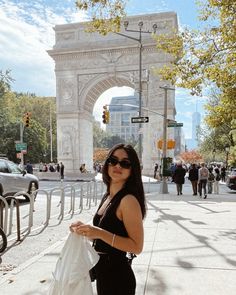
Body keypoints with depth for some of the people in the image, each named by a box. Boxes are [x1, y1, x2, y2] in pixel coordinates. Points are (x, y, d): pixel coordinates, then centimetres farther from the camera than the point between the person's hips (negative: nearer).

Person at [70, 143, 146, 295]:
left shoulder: (129, 200, -23)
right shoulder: (108, 196, 3)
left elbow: (136, 246, -23)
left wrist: (100, 233, -30)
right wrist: (86, 229, -2)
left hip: (118, 276, -8)